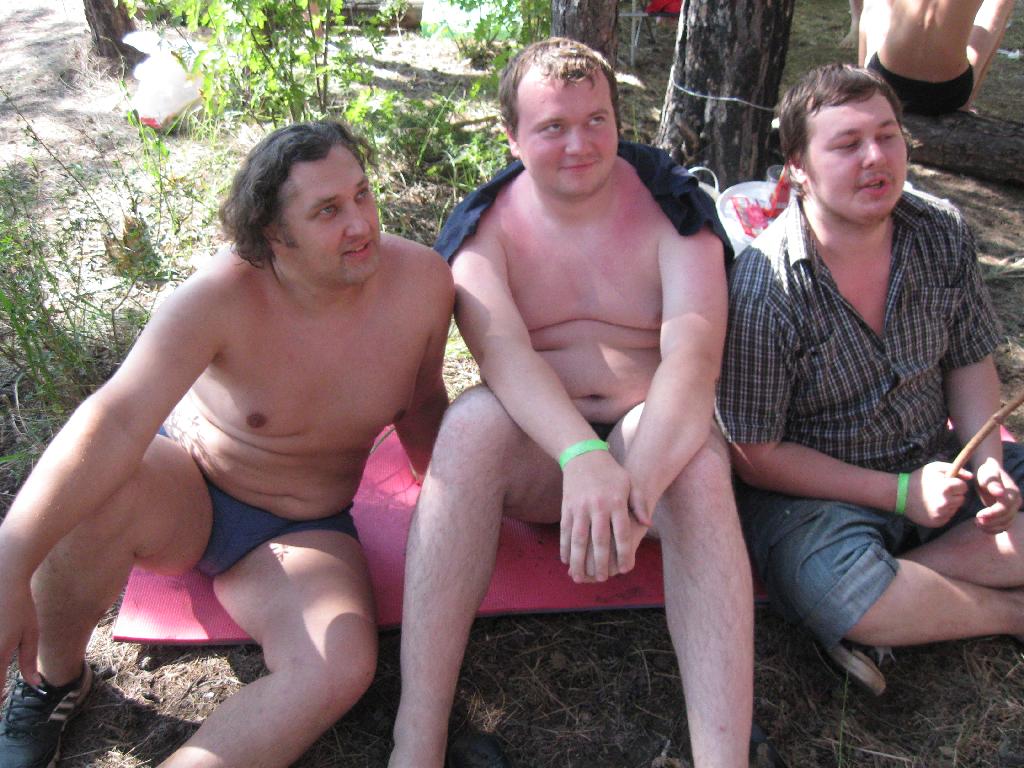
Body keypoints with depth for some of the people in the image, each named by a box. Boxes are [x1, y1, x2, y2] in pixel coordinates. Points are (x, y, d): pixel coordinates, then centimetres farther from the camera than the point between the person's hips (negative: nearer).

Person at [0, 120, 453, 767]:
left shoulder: (422, 280, -16)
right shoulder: (226, 295, -27)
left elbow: (422, 403, 2)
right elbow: (118, 419, -39)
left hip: (304, 529, 2)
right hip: (185, 490, -1)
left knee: (342, 668, -29)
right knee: (84, 498, -35)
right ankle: (55, 683, -3)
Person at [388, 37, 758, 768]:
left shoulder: (673, 209, -4)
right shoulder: (485, 227, -2)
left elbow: (693, 358, -21)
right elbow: (504, 353, -22)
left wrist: (637, 485, -40)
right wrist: (584, 458, -42)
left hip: (652, 437, 0)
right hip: (537, 452, 1)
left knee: (699, 465, -34)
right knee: (471, 421, -32)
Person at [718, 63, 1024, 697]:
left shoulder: (944, 234, -5)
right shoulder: (765, 288, -23)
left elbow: (969, 362, 9)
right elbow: (754, 456, -17)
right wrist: (899, 492, -19)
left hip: (936, 461, 7)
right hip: (815, 488, -6)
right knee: (839, 593, -35)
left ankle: (887, 606, -15)